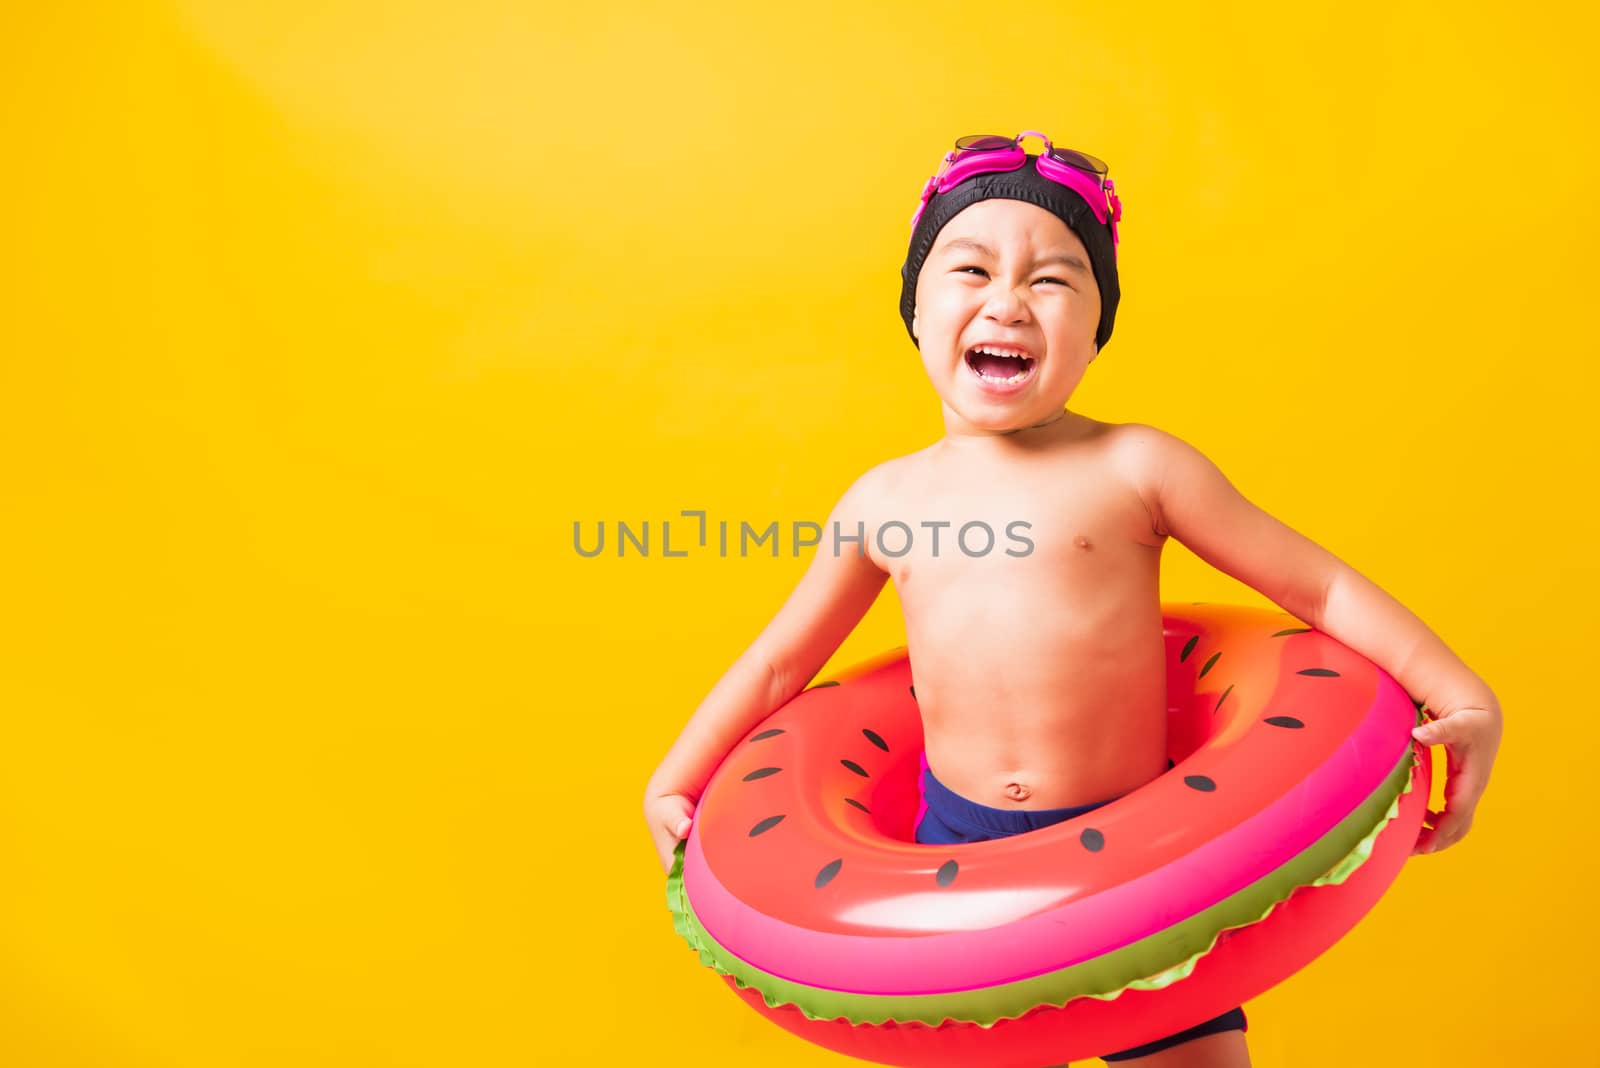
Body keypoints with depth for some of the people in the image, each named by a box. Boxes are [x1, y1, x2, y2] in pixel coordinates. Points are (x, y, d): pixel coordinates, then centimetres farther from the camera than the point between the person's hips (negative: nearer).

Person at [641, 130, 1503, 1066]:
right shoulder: (887, 497, 0)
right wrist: (673, 784, 11)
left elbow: (1321, 586, -3)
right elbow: (780, 662, 10)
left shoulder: (1134, 468, -7)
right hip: (958, 846, 2)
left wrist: (1463, 698, -13)